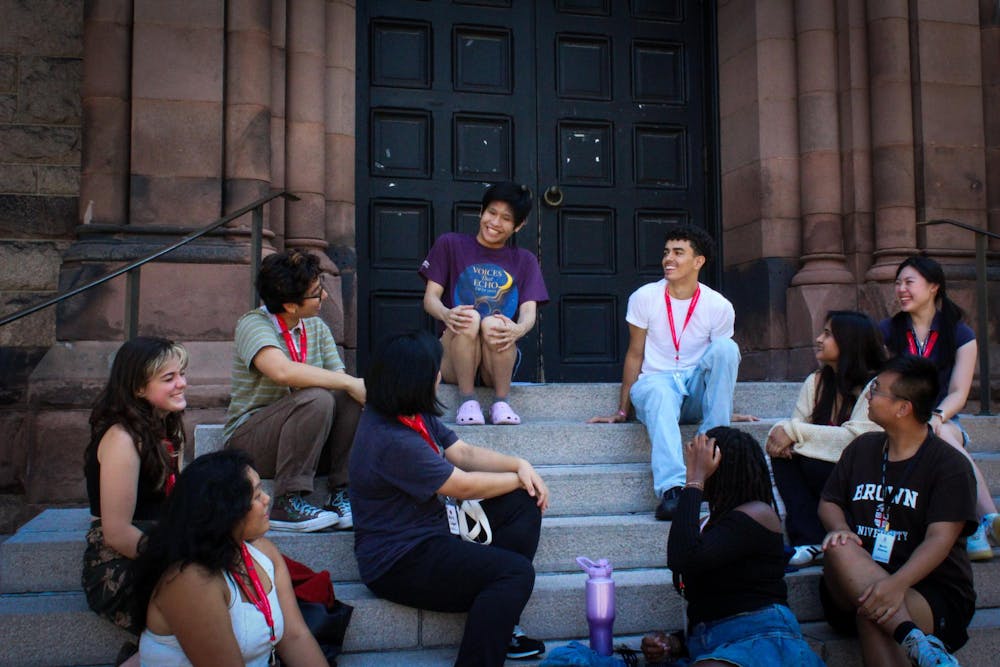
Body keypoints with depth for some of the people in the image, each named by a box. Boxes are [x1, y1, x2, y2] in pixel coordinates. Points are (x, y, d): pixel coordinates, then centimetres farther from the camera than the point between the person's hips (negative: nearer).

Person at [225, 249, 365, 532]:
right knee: (316, 399, -32)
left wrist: (354, 386, -25)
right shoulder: (253, 325, -15)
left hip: (306, 438, 6)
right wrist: (351, 383, -31)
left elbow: (338, 377, -1)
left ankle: (341, 494, -15)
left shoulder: (316, 327, 6)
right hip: (248, 438, -6)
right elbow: (282, 371, -34)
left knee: (350, 399, -20)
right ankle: (288, 503, -24)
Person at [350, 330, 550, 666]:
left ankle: (499, 626, 5)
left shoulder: (415, 417, 4)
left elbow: (464, 452, 10)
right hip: (399, 563, -11)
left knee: (523, 504, 3)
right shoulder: (391, 440, -27)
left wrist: (519, 464, -6)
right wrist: (518, 478, -3)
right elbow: (465, 486, -18)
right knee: (516, 571, -22)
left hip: (430, 533, 11)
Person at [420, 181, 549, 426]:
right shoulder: (450, 245, 8)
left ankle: (501, 401, -17)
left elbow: (529, 311, -2)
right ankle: (467, 399, -21)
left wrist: (518, 329, -28)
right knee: (468, 318, -32)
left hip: (499, 361, 1)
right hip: (454, 363, -1)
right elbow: (430, 297, 0)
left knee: (493, 323, -31)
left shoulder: (524, 261, 13)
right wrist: (447, 314, -26)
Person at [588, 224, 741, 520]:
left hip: (697, 390, 2)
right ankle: (672, 488, -52)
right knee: (660, 393, -38)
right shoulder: (644, 298, -3)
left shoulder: (719, 307, -2)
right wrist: (622, 411, 1)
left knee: (727, 347, -26)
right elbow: (635, 355, 2)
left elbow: (722, 361, 10)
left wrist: (724, 411, 8)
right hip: (655, 382, -2)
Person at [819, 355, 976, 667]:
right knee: (838, 549, -33)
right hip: (857, 583, 5)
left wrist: (897, 584, -33)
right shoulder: (861, 448, 15)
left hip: (934, 593, -5)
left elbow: (940, 539, -14)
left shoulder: (950, 464, -3)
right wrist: (840, 530, -6)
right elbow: (829, 502, 20)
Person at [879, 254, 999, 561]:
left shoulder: (961, 335, 8)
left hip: (945, 422, 0)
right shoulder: (886, 331, 10)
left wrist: (937, 416, -25)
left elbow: (958, 393, -3)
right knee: (941, 438, -35)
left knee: (942, 434, -37)